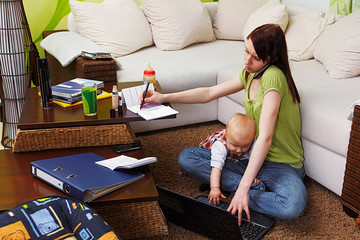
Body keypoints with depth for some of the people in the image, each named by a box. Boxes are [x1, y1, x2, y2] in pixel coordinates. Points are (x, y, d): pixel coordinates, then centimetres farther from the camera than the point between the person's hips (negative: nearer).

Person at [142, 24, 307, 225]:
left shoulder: (273, 76, -24)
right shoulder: (250, 73, 3)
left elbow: (265, 138, -31)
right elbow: (210, 93, 10)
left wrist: (243, 189, -35)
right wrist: (164, 98, 2)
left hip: (282, 164, -8)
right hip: (252, 155, 8)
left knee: (294, 205, -40)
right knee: (186, 157, -5)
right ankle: (257, 186, -9)